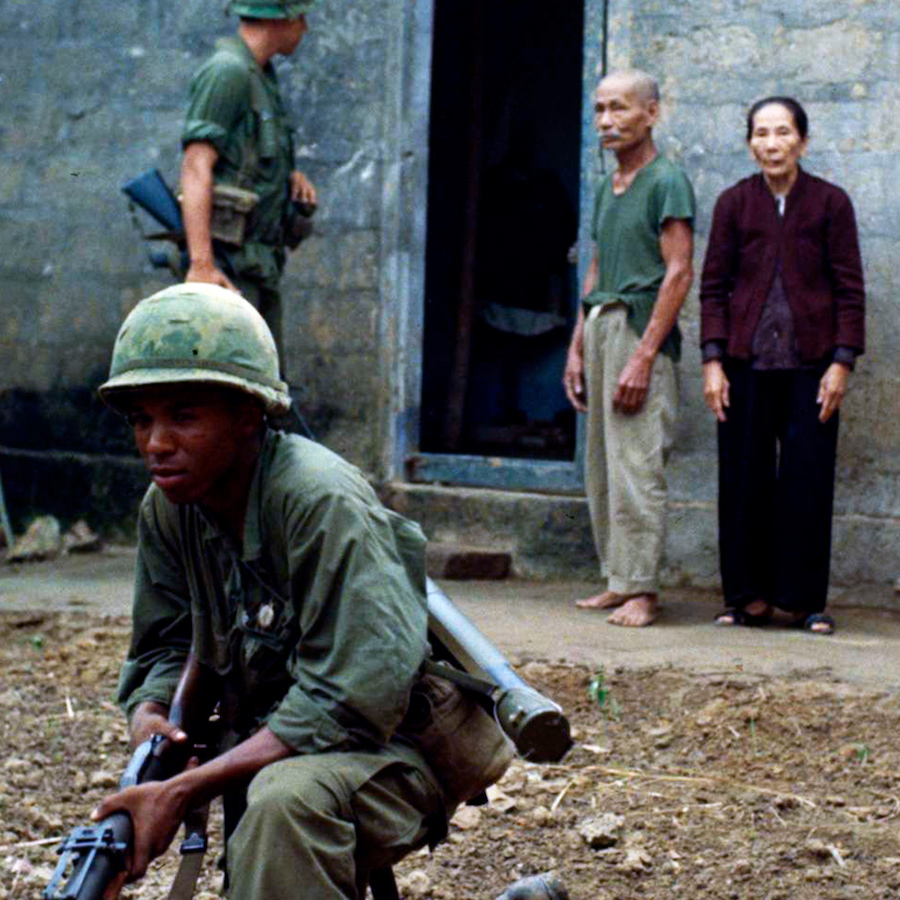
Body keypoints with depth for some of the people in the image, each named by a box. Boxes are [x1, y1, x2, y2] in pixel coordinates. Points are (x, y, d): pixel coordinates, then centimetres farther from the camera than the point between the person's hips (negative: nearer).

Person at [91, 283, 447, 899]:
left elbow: (352, 699, -30)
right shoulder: (168, 509, 0)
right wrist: (150, 714, -17)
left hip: (386, 753, -8)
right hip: (268, 755, 8)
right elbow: (167, 649, 9)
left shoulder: (322, 502, -24)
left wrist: (183, 792, -32)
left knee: (287, 799, -38)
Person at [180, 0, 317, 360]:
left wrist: (292, 176, 8)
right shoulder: (227, 71, -10)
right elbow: (196, 167, -19)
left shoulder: (261, 77, 19)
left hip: (258, 270, 10)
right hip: (226, 268, -10)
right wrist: (201, 264, -28)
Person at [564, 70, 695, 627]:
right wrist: (577, 348, 18)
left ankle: (641, 590, -8)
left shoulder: (667, 182, -7)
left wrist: (644, 356, -19)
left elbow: (679, 273, -13)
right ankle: (618, 581, 14)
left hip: (641, 326, -9)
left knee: (637, 466, -10)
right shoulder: (607, 187, 19)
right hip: (601, 325, 9)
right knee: (602, 467, 8)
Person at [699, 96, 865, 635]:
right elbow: (714, 286, 7)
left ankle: (806, 599, 8)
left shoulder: (831, 202, 2)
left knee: (808, 480, -1)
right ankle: (750, 596, 13)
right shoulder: (734, 203, 6)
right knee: (745, 479, 3)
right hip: (746, 362, 1)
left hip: (810, 363, -1)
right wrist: (713, 361, -1)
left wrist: (842, 363, -5)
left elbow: (850, 288, 2)